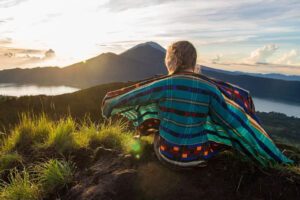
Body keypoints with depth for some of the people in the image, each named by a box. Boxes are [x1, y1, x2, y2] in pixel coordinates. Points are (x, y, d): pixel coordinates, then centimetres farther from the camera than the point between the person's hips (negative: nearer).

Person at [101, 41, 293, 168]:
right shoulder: (210, 88, -15)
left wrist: (111, 103, 20)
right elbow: (236, 123, -12)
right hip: (197, 156, 0)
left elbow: (130, 96, -2)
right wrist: (271, 155, 0)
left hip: (167, 153, 0)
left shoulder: (163, 84, -17)